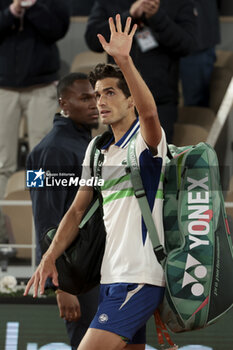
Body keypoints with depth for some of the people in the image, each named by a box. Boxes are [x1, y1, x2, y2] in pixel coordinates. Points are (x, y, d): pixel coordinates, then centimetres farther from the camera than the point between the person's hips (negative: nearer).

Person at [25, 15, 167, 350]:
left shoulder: (146, 138, -7)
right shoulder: (97, 150, 17)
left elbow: (149, 111, -31)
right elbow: (77, 210, 20)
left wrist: (124, 60, -43)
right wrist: (50, 258, 8)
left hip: (139, 279, -8)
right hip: (111, 278, 8)